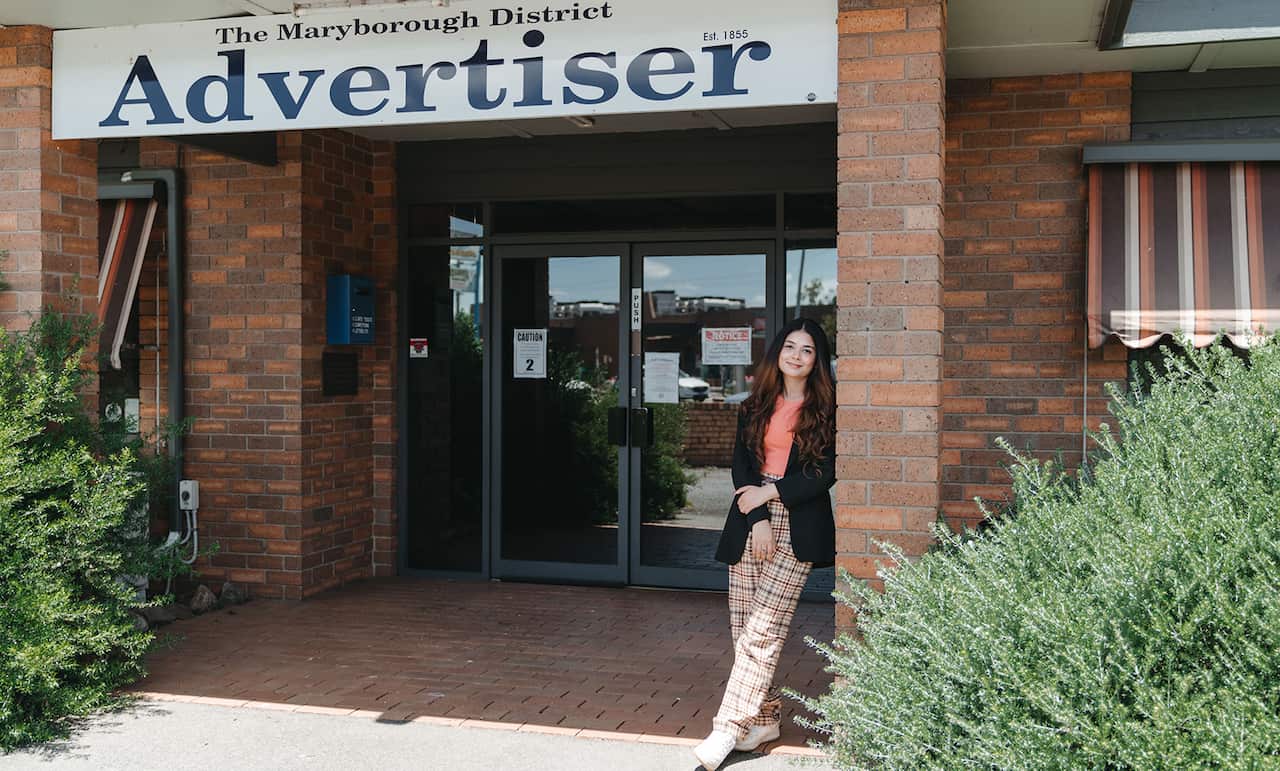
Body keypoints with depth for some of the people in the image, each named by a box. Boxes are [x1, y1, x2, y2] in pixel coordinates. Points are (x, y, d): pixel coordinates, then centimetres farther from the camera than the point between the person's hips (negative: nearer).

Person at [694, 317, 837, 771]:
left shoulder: (825, 410, 2)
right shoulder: (755, 407, 14)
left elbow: (826, 473, -4)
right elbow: (741, 464, 7)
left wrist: (769, 492, -8)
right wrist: (757, 518, -6)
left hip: (798, 528, -4)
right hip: (750, 522, 5)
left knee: (762, 630, -11)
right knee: (742, 627, 3)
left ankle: (728, 729, -10)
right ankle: (765, 719, 16)